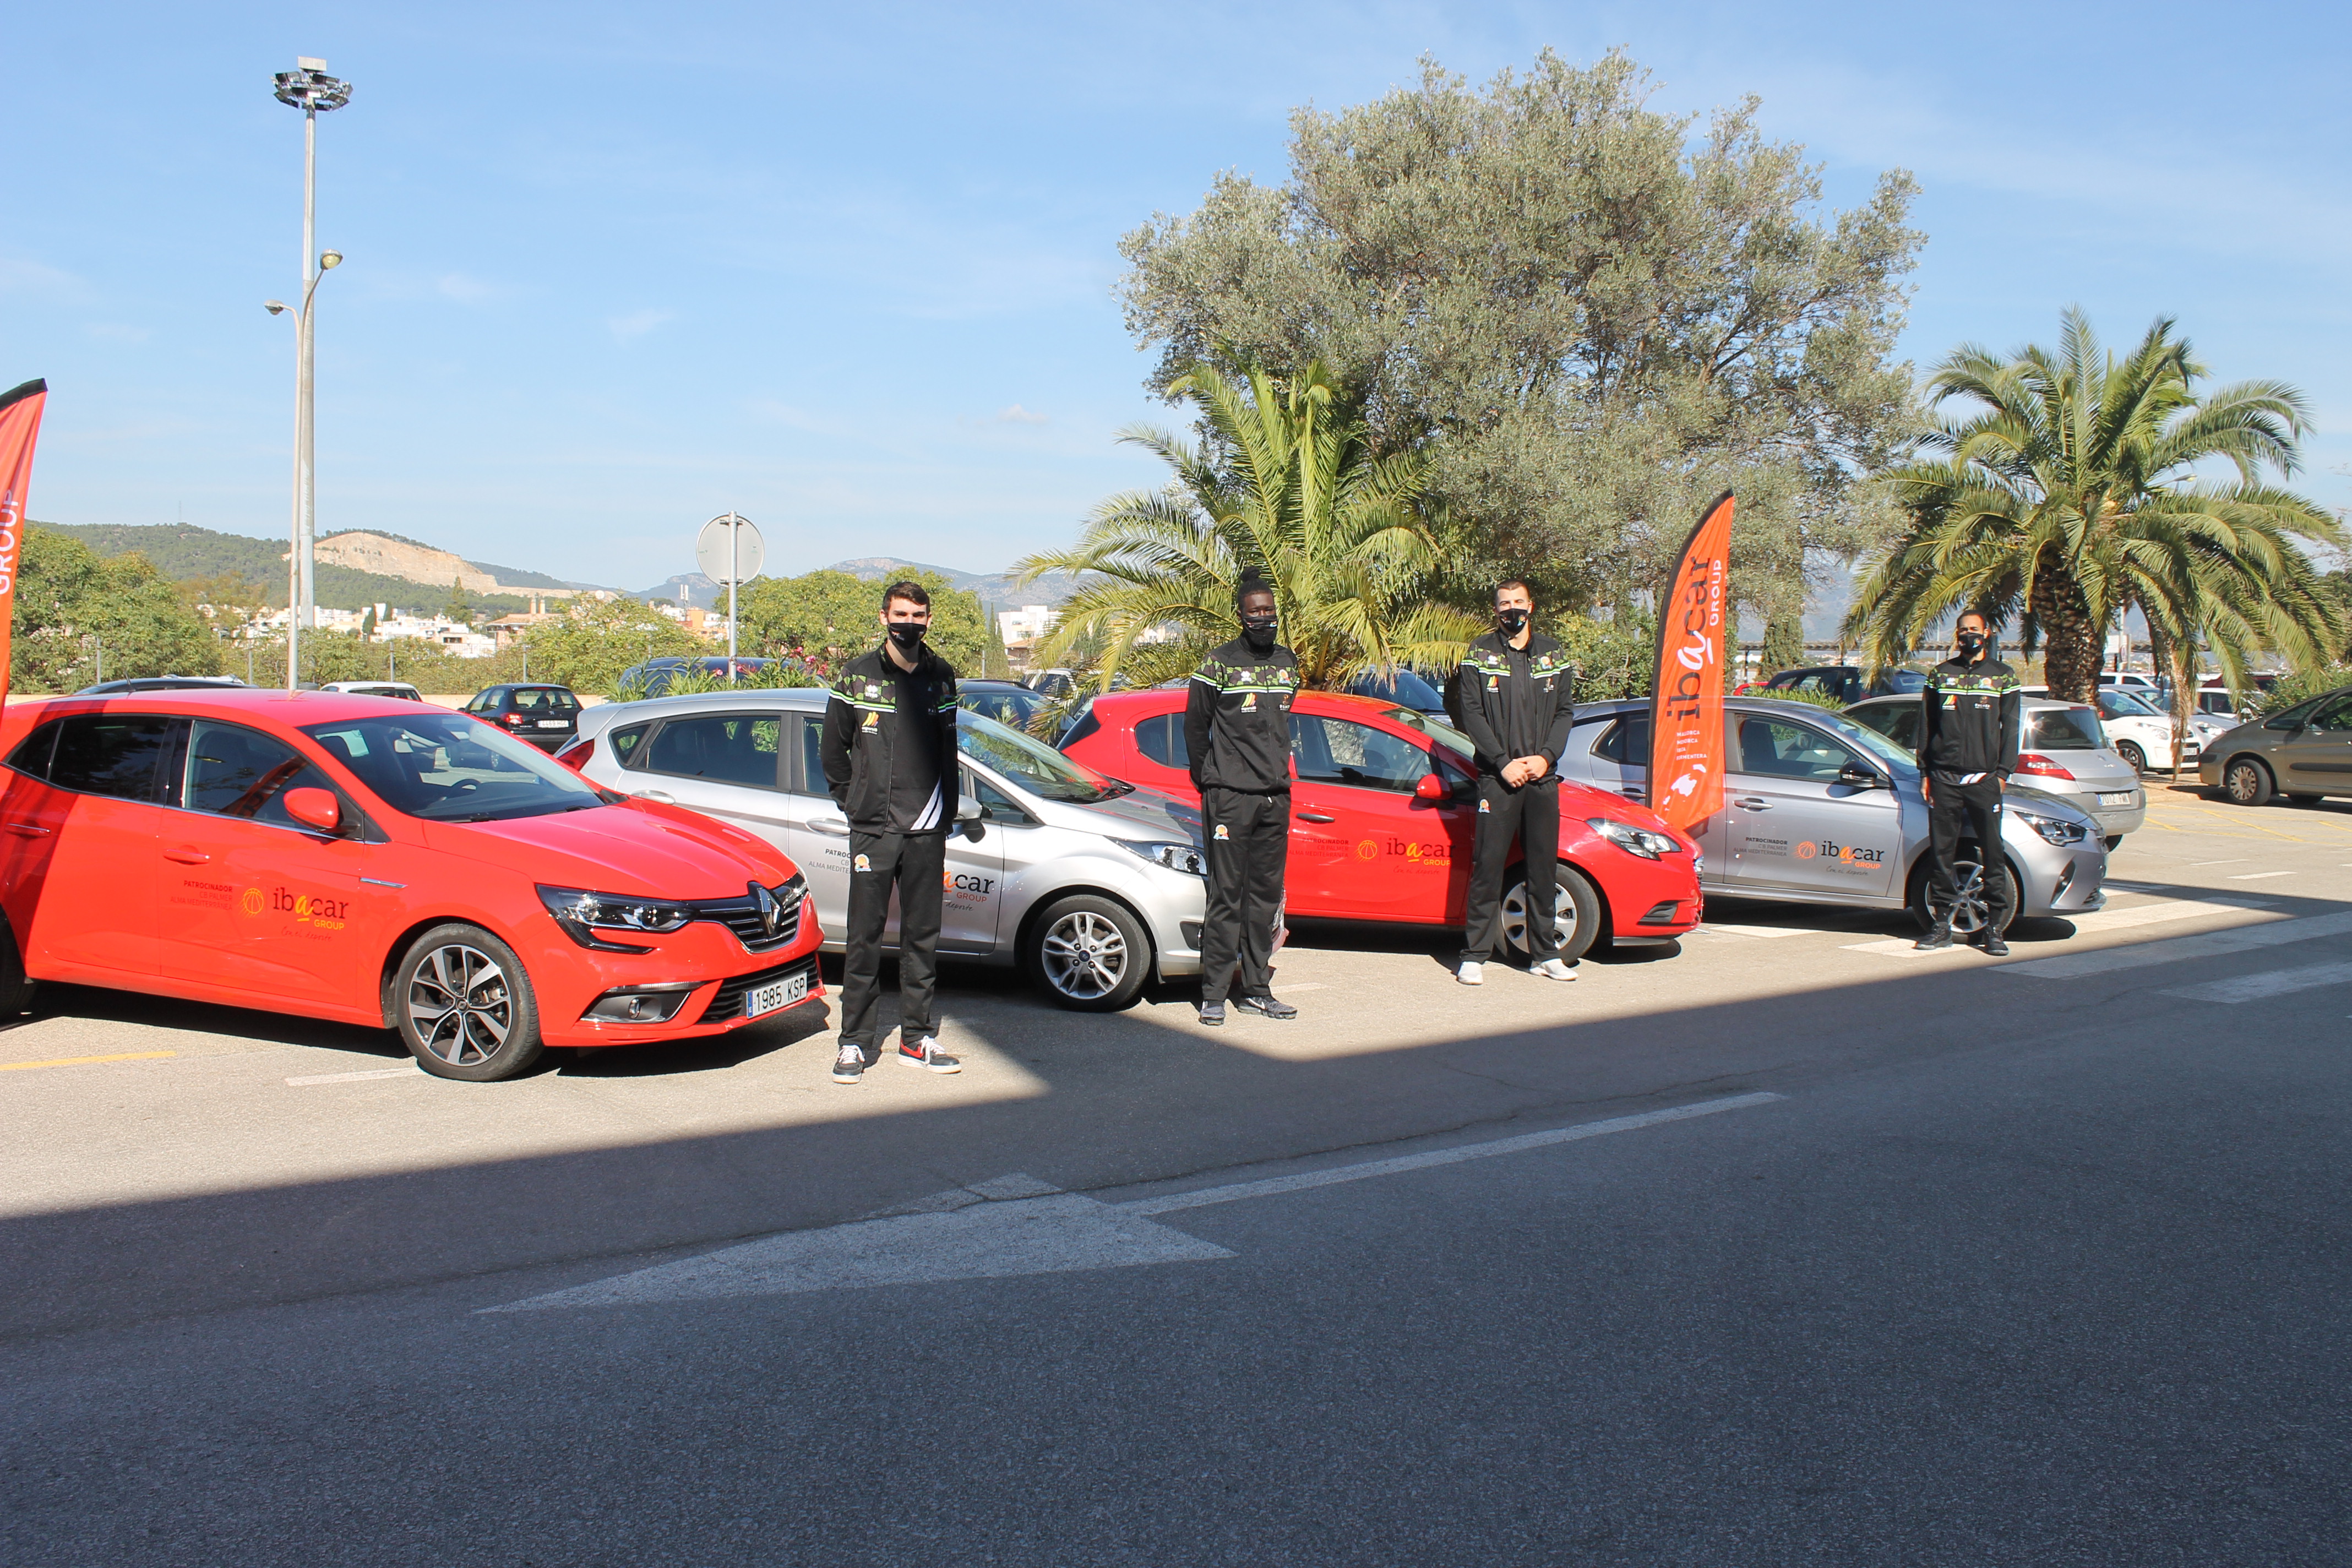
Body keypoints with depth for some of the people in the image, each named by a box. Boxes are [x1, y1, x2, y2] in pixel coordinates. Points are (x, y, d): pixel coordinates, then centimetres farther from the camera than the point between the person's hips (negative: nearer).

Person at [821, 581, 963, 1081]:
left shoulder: (940, 677, 9)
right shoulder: (857, 676, 2)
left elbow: (947, 752, 13)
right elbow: (834, 748, 9)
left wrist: (945, 816, 8)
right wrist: (852, 801, 5)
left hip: (926, 830, 2)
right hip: (872, 830, -2)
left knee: (923, 936, 6)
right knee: (864, 937, -2)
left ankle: (917, 1037, 15)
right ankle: (855, 1041, 4)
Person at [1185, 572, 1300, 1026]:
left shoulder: (1287, 661, 14)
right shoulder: (1219, 664, -3)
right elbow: (1195, 725, 3)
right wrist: (1207, 779, 4)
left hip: (1276, 798, 6)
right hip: (1231, 798, -5)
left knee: (1266, 895, 8)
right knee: (1227, 895, -6)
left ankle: (1256, 989, 15)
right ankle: (1213, 993, -2)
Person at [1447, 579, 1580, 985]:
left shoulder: (1553, 655, 12)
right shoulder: (1479, 655, 2)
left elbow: (1565, 711, 9)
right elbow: (1471, 713, -4)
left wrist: (1546, 756, -6)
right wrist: (1504, 762, -12)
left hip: (1543, 777, 3)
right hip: (1497, 778, -3)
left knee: (1544, 867, 7)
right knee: (1488, 867, -4)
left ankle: (1545, 954, 16)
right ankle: (1475, 955, 1)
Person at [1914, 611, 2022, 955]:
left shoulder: (2003, 677, 9)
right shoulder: (1940, 675, 13)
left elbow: (2010, 729, 7)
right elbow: (1926, 726, 13)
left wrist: (2003, 772, -3)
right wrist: (1925, 773, 7)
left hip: (1984, 778, -1)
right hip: (1944, 777, 1)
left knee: (1992, 853, -3)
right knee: (1941, 852, 1)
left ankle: (1995, 929, 1)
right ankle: (1941, 925, 8)